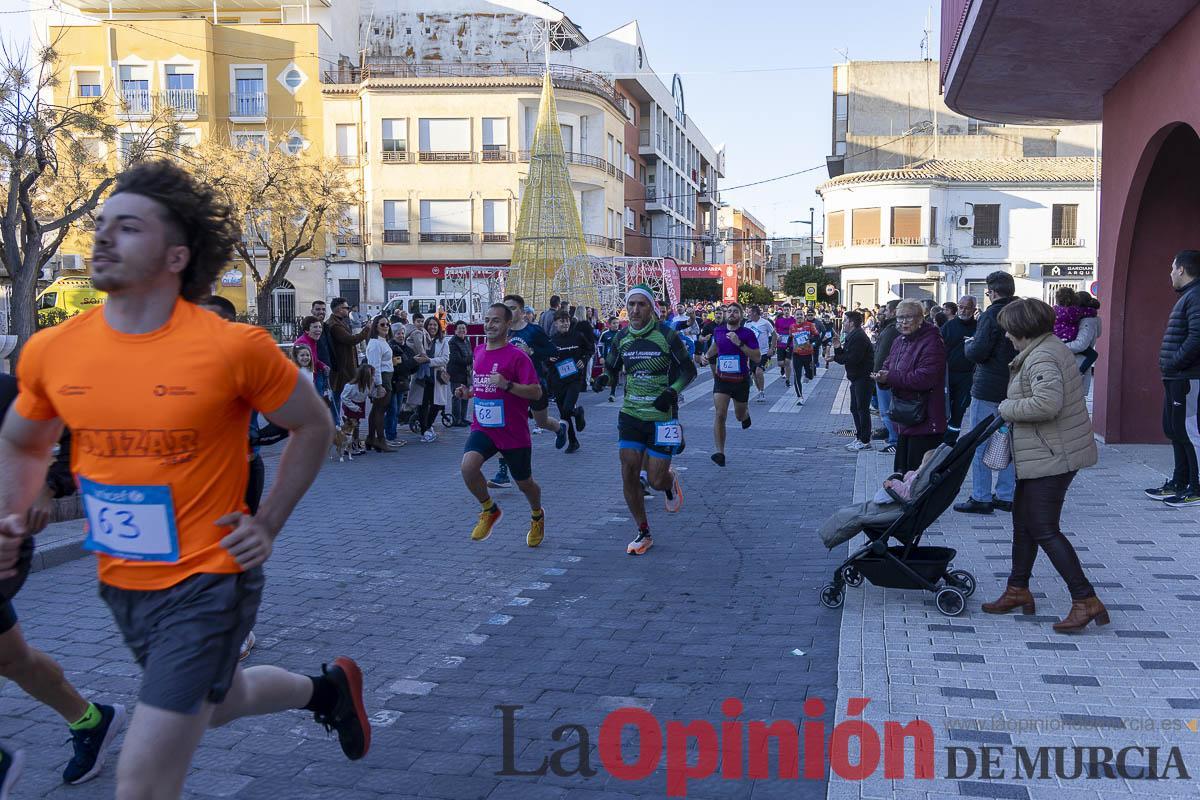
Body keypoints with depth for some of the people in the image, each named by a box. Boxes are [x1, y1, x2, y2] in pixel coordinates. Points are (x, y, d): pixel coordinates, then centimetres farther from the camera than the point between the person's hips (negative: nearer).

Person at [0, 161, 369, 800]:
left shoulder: (233, 349, -19)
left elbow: (313, 426, -3)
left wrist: (267, 524, -7)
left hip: (207, 582, -6)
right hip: (121, 582, 6)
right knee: (217, 701, 29)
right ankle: (325, 689, 56)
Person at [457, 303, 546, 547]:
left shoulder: (517, 355, -12)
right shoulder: (478, 351, 8)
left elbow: (536, 392, -16)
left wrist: (507, 385, -28)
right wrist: (468, 392, 4)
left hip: (514, 433, -4)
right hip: (482, 427, 4)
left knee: (524, 483, 12)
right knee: (468, 466, -24)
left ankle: (537, 516, 45)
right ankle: (489, 510, 2)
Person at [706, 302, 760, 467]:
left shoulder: (747, 333, -8)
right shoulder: (718, 332, 3)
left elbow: (756, 358, -16)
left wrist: (740, 343, -23)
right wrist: (709, 356, 14)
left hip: (741, 381, -1)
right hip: (721, 380, 1)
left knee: (740, 416, 17)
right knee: (719, 415, -15)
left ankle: (746, 413, 57)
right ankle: (719, 452, -15)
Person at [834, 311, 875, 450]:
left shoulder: (859, 337, -18)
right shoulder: (851, 337, 16)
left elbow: (853, 359, -25)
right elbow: (844, 356, 12)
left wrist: (835, 357, -15)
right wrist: (837, 347, -3)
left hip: (863, 378, -11)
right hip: (857, 378, 11)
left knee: (862, 409, -5)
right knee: (855, 408, 15)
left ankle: (865, 441, 0)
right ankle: (859, 437, 23)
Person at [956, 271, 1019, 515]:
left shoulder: (991, 315, -15)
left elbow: (977, 353, -20)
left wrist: (968, 344, -1)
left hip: (988, 389, -7)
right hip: (1013, 389, 7)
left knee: (980, 443, 0)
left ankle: (981, 498, 3)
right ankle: (1006, 495, 20)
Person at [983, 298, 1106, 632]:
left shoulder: (1042, 358, -19)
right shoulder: (1049, 349, 15)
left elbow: (1047, 402, -33)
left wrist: (1008, 409, -19)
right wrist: (1011, 411, 11)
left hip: (1051, 458, -11)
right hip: (1044, 456, 11)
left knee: (1044, 530, -7)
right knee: (1024, 522, 18)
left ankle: (1086, 601, -3)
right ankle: (1018, 590, 28)